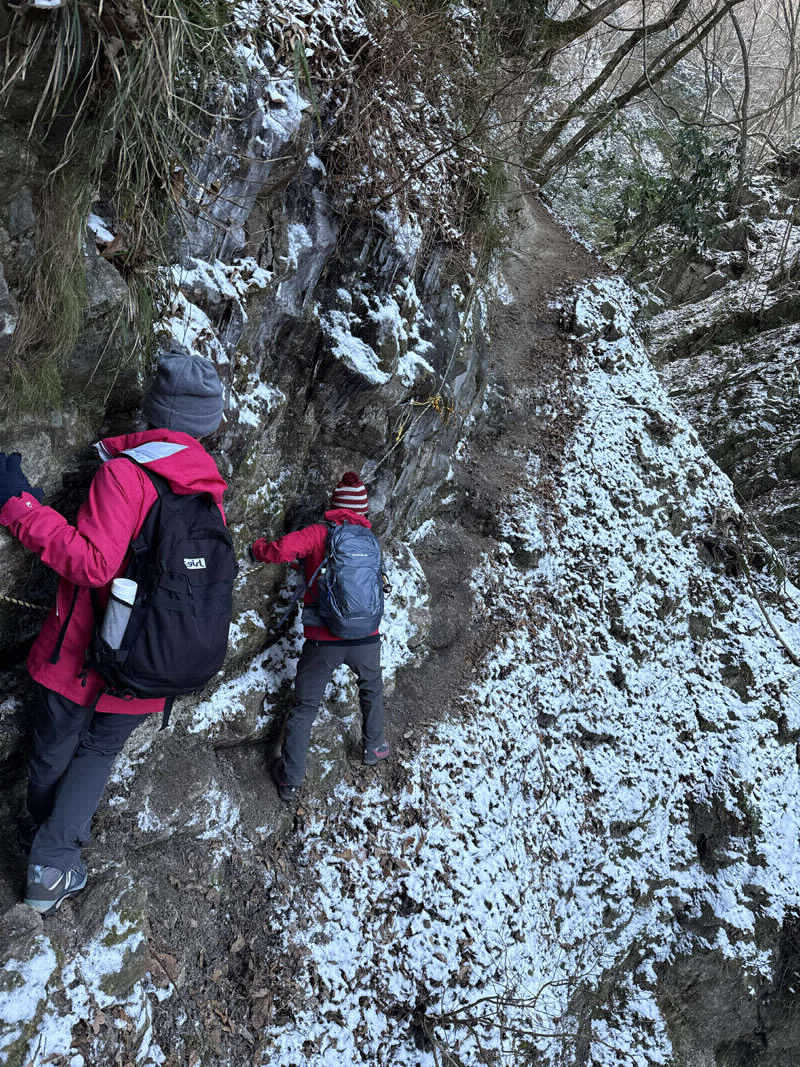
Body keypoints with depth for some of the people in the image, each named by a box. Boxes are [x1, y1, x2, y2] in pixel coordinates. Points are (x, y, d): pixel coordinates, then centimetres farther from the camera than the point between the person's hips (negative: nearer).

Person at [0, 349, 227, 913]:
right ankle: (54, 864, 12)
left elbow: (94, 563, -24)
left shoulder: (126, 470, -18)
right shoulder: (211, 493, 1)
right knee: (98, 754, 22)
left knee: (53, 751, 20)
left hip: (79, 657, -4)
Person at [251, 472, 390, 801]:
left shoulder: (319, 534, -5)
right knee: (371, 689, 31)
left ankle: (290, 779, 18)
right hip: (365, 638, 2)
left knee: (305, 707, 14)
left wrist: (259, 547, 4)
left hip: (322, 641, -2)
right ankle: (373, 747, 44)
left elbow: (281, 551, -20)